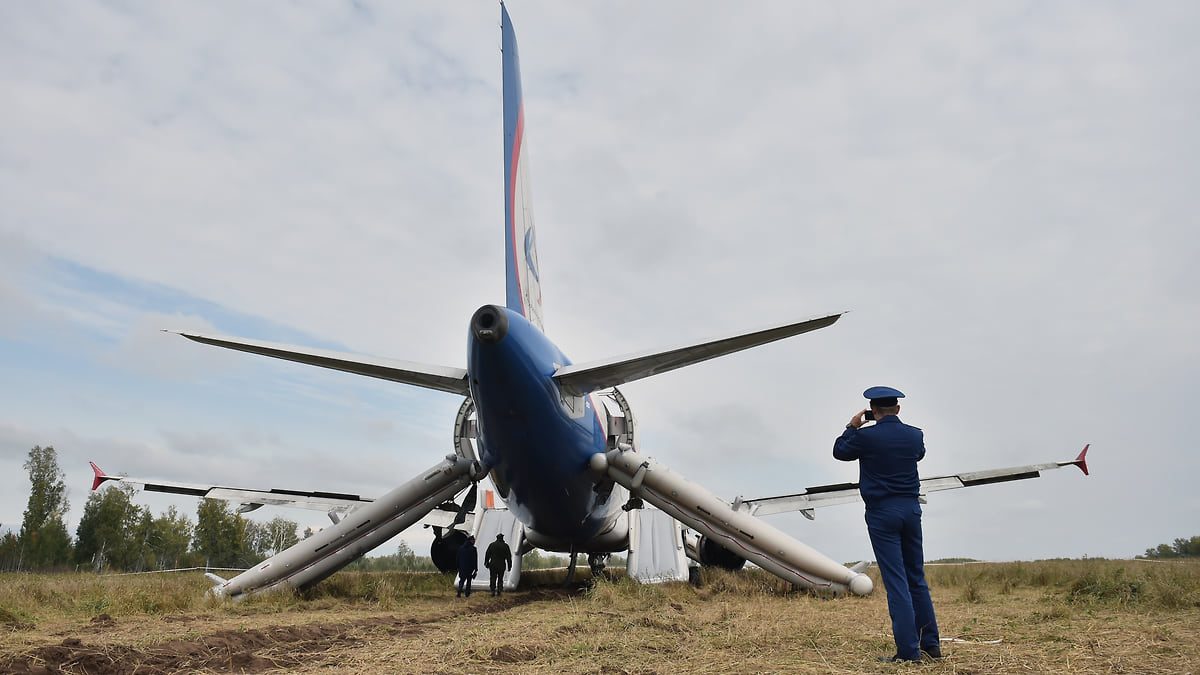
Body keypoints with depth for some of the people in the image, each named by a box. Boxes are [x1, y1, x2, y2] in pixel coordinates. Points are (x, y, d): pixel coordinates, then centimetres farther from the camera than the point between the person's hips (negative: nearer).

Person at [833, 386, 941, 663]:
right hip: (911, 508, 5)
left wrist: (852, 426, 17)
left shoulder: (866, 436, -13)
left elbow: (839, 451, 5)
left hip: (881, 513, -5)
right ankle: (930, 645, 20)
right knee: (917, 578, 15)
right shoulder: (915, 435, 2)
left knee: (896, 581, -3)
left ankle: (909, 650, -3)